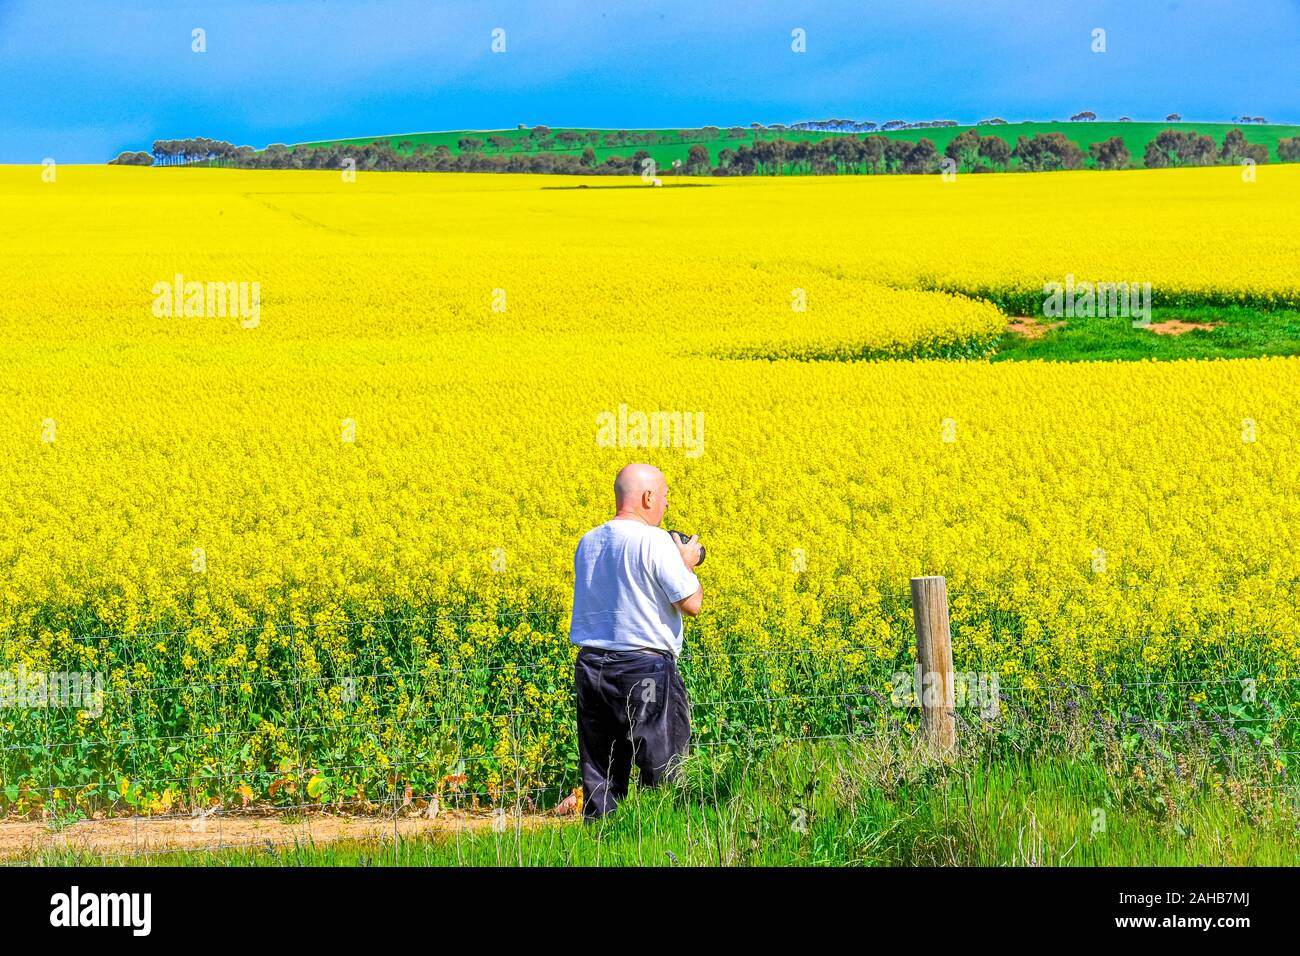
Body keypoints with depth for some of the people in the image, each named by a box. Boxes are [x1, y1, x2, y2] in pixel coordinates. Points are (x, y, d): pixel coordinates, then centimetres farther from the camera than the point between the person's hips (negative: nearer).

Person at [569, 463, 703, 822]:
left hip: (590, 667, 7)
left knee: (599, 777, 9)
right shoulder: (655, 542, -13)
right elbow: (691, 604, -14)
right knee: (663, 774, 2)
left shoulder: (587, 543, 10)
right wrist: (687, 563, 4)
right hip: (645, 669, -7)